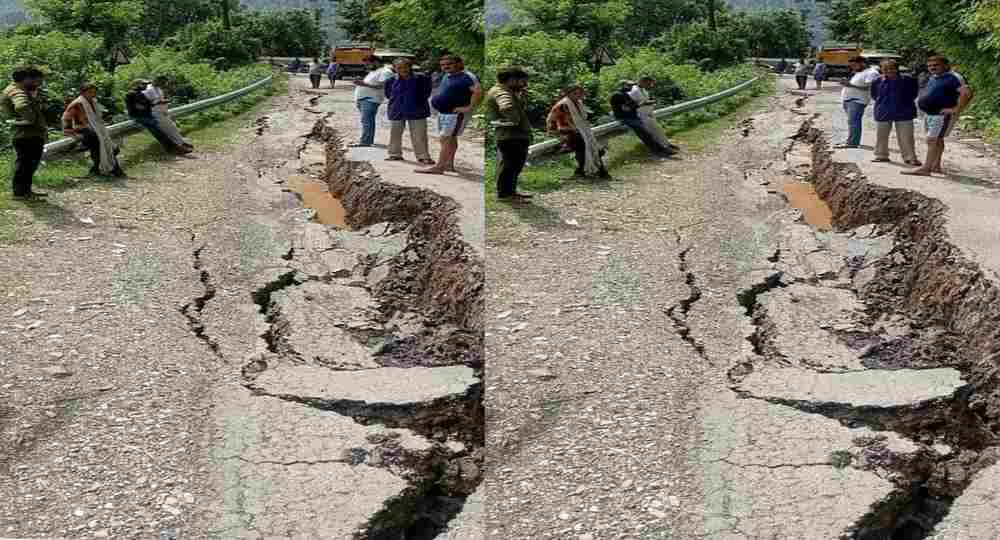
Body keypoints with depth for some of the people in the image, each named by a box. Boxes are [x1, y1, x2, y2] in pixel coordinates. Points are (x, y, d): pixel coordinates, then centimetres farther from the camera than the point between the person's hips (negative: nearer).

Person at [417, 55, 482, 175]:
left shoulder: (466, 77, -15)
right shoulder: (446, 77, 13)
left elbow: (478, 92, -28)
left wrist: (469, 108, -26)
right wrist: (436, 100, 18)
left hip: (457, 113, -10)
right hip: (442, 112, 10)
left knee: (446, 138, -15)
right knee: (450, 139, 15)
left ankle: (439, 167, -19)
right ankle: (449, 164, 24)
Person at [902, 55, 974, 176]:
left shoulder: (953, 78, -15)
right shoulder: (933, 78, 13)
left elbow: (967, 93, -25)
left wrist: (956, 110, -25)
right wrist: (922, 101, 18)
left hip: (942, 115, -9)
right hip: (929, 114, 9)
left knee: (932, 140, -13)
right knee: (937, 140, 16)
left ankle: (925, 168, -16)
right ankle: (936, 166, 23)